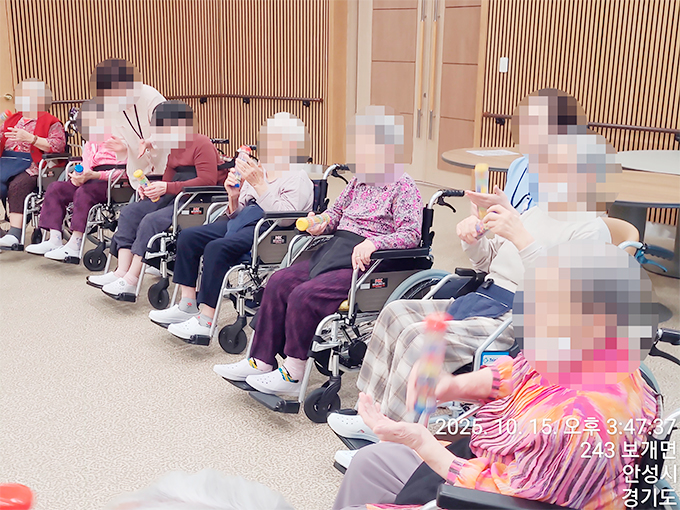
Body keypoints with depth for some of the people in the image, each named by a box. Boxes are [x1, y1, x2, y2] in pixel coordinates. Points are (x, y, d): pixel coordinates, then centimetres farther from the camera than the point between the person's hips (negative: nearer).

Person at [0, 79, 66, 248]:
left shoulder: (51, 122, 8)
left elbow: (58, 145, -8)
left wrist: (30, 138, -16)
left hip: (30, 166, -5)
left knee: (17, 185, -36)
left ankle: (14, 234, -42)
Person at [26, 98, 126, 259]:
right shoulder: (90, 143, 23)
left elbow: (123, 170, -16)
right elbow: (86, 167, 21)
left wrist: (94, 175, -25)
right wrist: (79, 176, -5)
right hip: (92, 180, 9)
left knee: (84, 192, -35)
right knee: (55, 188, -5)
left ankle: (74, 246, -36)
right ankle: (54, 240, -13)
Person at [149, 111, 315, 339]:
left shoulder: (299, 178, 0)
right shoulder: (257, 171, 22)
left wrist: (259, 185, -18)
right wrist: (234, 197, 0)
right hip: (241, 222, 9)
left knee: (217, 248, -30)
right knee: (188, 237, -7)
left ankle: (206, 320, -25)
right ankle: (187, 306, -4)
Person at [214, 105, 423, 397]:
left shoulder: (403, 186, -6)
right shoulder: (359, 181, 17)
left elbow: (411, 234, -14)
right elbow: (336, 212, 27)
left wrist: (372, 243, -28)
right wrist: (322, 225, 4)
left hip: (367, 262, -8)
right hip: (336, 249, 8)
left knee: (304, 295, -25)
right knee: (279, 282, -9)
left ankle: (293, 375, -12)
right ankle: (261, 362, -5)